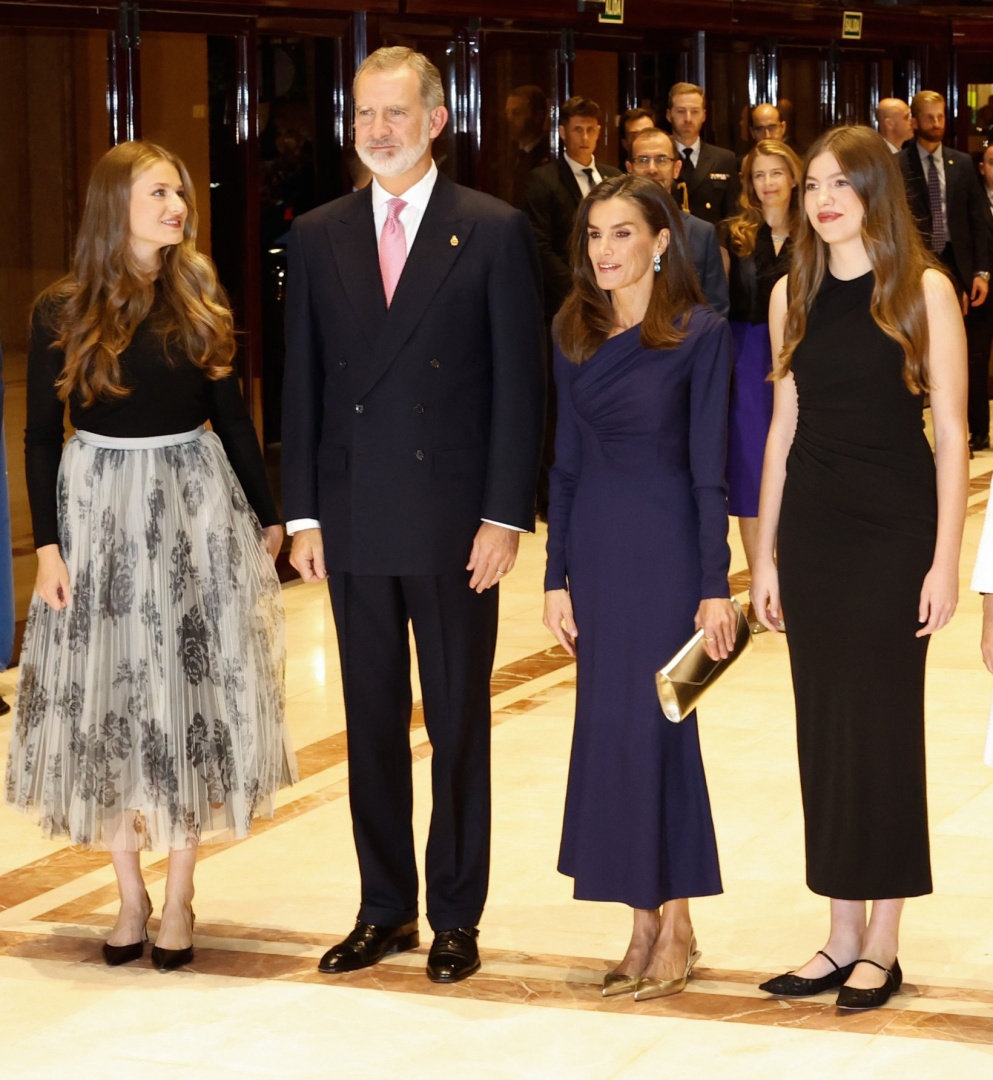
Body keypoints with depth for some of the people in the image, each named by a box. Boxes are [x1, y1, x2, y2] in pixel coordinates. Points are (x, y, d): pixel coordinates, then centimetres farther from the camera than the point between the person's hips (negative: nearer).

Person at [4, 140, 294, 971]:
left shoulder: (202, 298, 1)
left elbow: (232, 414, 7)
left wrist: (267, 514, 8)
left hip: (196, 505, 1)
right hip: (99, 509, -1)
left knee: (193, 699, 3)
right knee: (108, 702, 4)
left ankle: (179, 897, 13)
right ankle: (130, 894, 16)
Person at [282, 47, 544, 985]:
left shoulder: (495, 232, -3)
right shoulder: (319, 236, 8)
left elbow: (518, 382, -5)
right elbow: (303, 382, 8)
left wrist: (504, 515, -11)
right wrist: (303, 512, 3)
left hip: (455, 520, -3)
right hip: (353, 521, 3)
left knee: (458, 725, 6)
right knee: (372, 725, 11)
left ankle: (456, 917, 17)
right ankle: (384, 909, 22)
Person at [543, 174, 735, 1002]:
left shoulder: (701, 334, -7)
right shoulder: (575, 335, 8)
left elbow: (710, 467, -9)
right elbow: (567, 461, 10)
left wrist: (716, 585, -11)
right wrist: (557, 576, 7)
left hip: (666, 544, -5)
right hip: (595, 546, 5)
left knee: (651, 722, -4)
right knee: (609, 726, 6)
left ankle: (675, 924, 7)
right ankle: (648, 923, 15)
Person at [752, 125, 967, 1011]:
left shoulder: (924, 291, -5)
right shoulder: (793, 295, 7)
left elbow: (951, 433, -6)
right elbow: (784, 427, 11)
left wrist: (945, 560, -11)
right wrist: (765, 555, 9)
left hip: (895, 531, -4)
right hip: (813, 530, 4)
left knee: (884, 727, 0)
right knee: (824, 729, 7)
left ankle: (882, 945, 10)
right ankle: (842, 938, 16)